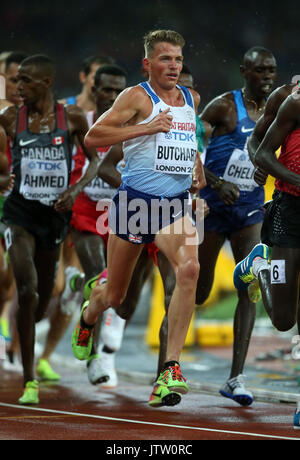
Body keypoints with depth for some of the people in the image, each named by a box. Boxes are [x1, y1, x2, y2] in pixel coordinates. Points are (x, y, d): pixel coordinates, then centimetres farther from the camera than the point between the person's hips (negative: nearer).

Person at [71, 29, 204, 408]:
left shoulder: (189, 99, 13)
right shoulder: (137, 97, -5)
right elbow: (92, 137, -14)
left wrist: (197, 173, 15)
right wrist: (146, 128, -20)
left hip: (174, 205, 3)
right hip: (134, 201, -3)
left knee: (189, 268, -26)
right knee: (114, 295, 9)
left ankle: (171, 369, -25)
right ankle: (87, 318, 49)